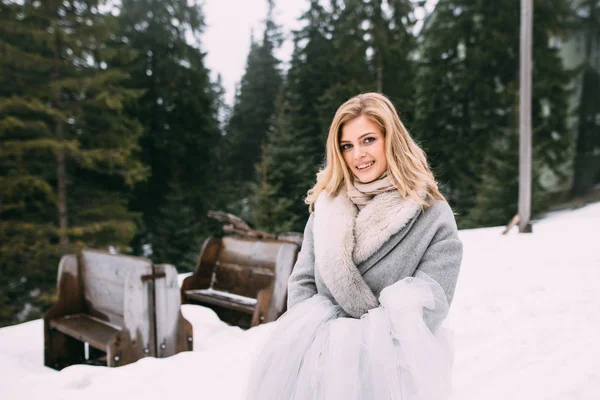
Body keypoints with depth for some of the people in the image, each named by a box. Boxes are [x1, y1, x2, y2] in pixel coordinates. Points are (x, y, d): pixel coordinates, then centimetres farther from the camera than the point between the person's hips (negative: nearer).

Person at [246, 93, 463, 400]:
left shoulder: (433, 215, -3)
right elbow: (302, 282, 8)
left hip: (392, 352, -2)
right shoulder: (327, 205, 8)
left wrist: (373, 341, -15)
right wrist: (309, 338, -7)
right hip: (323, 347, 3)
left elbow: (431, 303, -6)